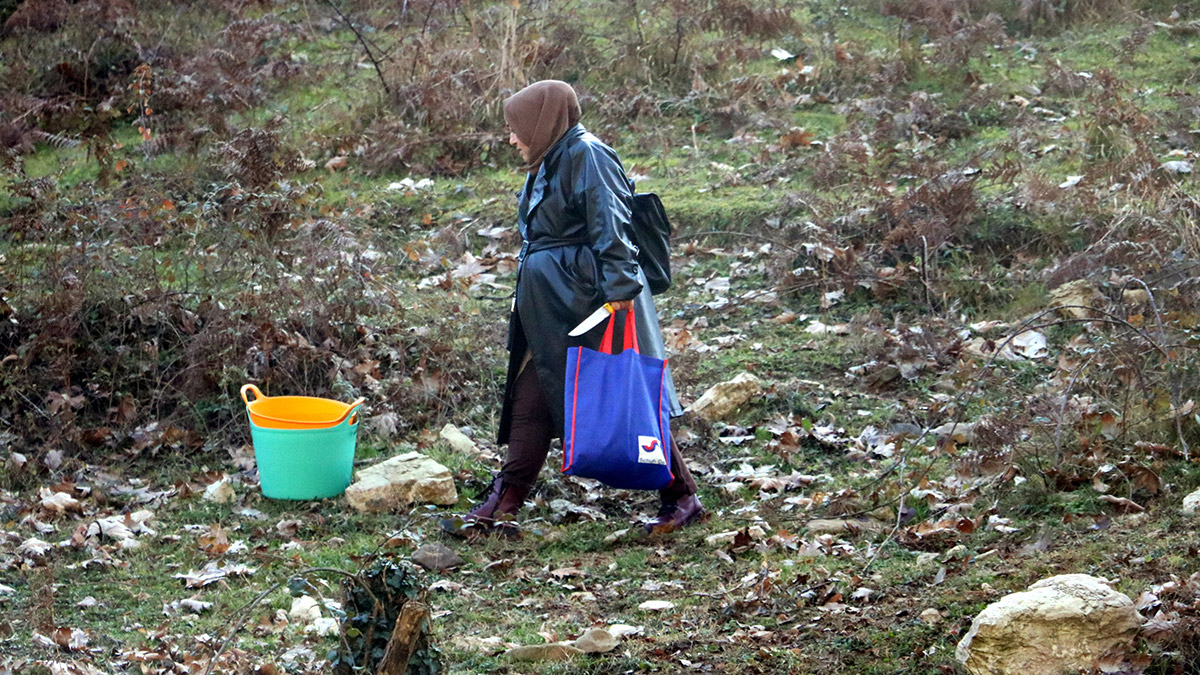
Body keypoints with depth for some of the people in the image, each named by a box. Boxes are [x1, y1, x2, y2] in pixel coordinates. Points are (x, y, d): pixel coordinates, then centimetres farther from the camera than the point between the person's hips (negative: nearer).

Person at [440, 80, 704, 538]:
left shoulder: (587, 155, -11)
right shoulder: (550, 163, 18)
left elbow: (610, 225, -20)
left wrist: (618, 285, -28)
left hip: (591, 301, -10)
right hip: (552, 308, 10)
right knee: (530, 404, 7)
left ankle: (681, 499, 8)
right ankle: (501, 509, 9)